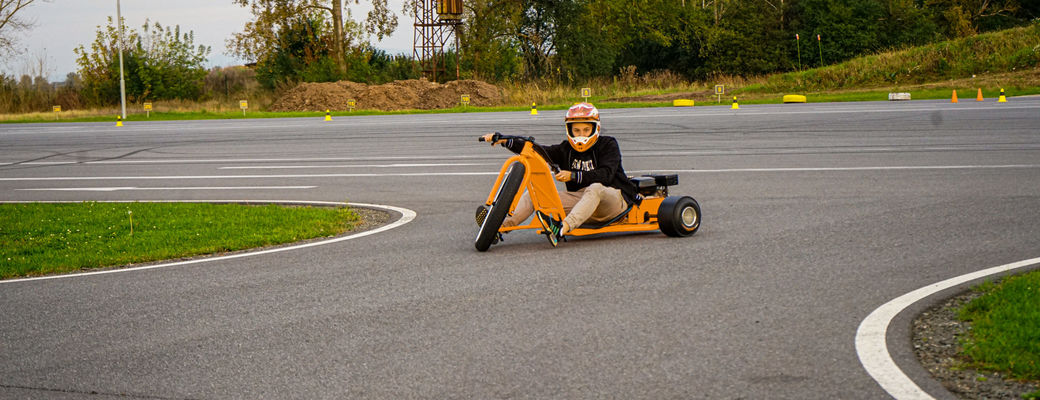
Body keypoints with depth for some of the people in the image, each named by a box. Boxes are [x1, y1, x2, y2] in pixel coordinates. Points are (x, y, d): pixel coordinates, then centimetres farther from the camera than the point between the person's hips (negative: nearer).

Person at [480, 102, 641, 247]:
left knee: (594, 188, -41)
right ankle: (504, 224, -30)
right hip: (580, 198, 5)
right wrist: (505, 141, -8)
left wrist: (573, 176, -28)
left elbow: (605, 174, -18)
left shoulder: (608, 145, -3)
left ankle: (562, 228, -63)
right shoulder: (566, 149, 11)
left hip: (612, 196, -5)